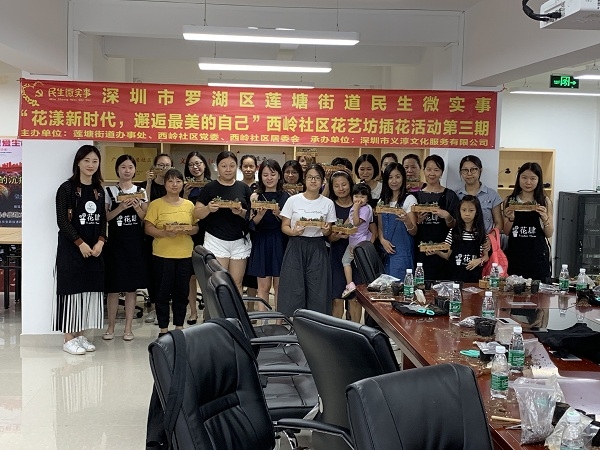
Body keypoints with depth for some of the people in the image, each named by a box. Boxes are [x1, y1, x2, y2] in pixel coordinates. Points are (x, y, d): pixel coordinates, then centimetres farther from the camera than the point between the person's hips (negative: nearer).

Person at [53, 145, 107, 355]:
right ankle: (68, 338, 2)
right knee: (71, 289, -4)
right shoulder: (67, 188, -5)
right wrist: (81, 243, -15)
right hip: (71, 248, -6)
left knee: (89, 290, 6)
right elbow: (62, 221, -11)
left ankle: (80, 335, 15)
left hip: (94, 249, 6)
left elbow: (103, 220, 11)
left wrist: (100, 242, -5)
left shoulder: (99, 190, 12)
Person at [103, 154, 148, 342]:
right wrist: (120, 208, -18)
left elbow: (145, 219, 5)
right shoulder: (109, 191, 4)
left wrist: (136, 207, -13)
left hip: (135, 242, 1)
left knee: (131, 288, 5)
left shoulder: (141, 191, 9)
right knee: (113, 287, 2)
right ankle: (111, 327, 14)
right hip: (115, 242, -1)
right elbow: (105, 218, -4)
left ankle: (128, 328, 13)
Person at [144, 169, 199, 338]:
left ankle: (179, 326, 20)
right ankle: (163, 328, 12)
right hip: (162, 254, -3)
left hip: (185, 254, 3)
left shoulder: (189, 205, 10)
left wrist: (188, 230, -10)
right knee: (163, 292, 2)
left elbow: (196, 227, 12)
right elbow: (148, 228, -6)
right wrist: (164, 233, -21)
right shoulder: (156, 204, -1)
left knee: (182, 292, 8)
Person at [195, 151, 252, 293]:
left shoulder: (244, 188, 8)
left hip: (239, 240, 2)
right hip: (216, 240, -2)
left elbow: (251, 215, 10)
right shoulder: (210, 188, 1)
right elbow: (197, 214, 0)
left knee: (237, 283, 4)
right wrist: (208, 208, -21)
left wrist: (242, 212, -12)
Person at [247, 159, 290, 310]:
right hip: (262, 242, 0)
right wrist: (260, 214, -21)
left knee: (279, 286, 4)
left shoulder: (286, 196, 3)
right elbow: (252, 224, -2)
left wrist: (279, 214, -16)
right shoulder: (256, 196, 3)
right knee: (263, 286, 1)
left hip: (280, 243, 0)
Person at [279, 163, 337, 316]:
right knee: (294, 289, -3)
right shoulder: (293, 200, 1)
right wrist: (294, 232, -18)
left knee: (317, 290, -1)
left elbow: (328, 231, 8)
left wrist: (326, 230, -15)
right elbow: (284, 226, 2)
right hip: (296, 247, -1)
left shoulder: (328, 203, 5)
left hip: (317, 248, 1)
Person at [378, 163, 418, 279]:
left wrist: (406, 220, -29)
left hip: (402, 252, -5)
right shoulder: (383, 200, 12)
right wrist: (382, 240, -6)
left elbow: (414, 232, -8)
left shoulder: (409, 199, -6)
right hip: (386, 251, 5)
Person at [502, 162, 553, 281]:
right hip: (515, 256, 1)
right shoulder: (510, 201, 5)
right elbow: (506, 232, 6)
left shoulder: (545, 202, 4)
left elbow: (549, 234, 3)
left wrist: (545, 217, -14)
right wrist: (511, 219, -12)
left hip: (537, 257, 0)